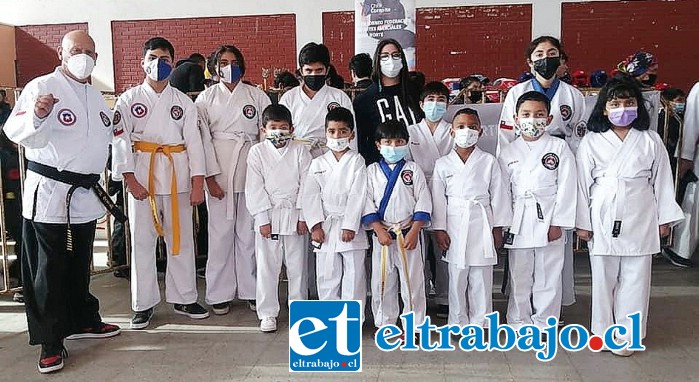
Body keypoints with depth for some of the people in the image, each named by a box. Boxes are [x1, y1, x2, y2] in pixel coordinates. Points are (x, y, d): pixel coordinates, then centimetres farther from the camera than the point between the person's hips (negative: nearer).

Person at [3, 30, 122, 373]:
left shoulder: (95, 96, 15)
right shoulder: (42, 87, -8)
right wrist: (36, 115, -35)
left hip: (85, 197, 7)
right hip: (48, 194, -7)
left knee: (79, 266, 19)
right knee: (48, 271, 2)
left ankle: (83, 320, 35)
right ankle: (50, 342, 12)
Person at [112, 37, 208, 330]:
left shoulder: (183, 102, 7)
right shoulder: (129, 100, 4)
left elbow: (194, 142, 3)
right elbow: (120, 141, -2)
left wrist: (198, 183, -4)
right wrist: (130, 180, -11)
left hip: (178, 176, 1)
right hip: (142, 176, -1)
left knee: (181, 239, 7)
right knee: (142, 241, 3)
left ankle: (184, 299, 21)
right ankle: (143, 304, 16)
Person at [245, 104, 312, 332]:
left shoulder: (300, 151, 2)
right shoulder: (257, 152, 1)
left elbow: (306, 185, 0)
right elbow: (255, 188, -2)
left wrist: (303, 216, -5)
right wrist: (263, 219, -7)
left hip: (294, 215, 1)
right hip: (268, 216, 0)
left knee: (297, 265, 8)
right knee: (267, 266, 4)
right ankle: (267, 313, 17)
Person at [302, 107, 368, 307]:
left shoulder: (357, 161, -1)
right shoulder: (318, 163, 6)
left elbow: (357, 195, -8)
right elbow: (310, 195, 3)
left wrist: (350, 226, -14)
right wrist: (315, 225, -6)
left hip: (350, 226, -2)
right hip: (325, 228, 2)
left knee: (354, 274, 4)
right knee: (326, 275, 9)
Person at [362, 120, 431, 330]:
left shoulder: (413, 169, 4)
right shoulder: (372, 171, 6)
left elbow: (423, 203, -1)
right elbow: (367, 203, 0)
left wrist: (414, 232, -10)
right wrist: (379, 230, -11)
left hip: (408, 234, -1)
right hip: (382, 234, 1)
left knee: (412, 281, 4)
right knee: (382, 282, 8)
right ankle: (385, 324, 23)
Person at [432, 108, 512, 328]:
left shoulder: (489, 162, 4)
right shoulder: (443, 164, 5)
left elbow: (499, 194, 5)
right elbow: (438, 198, 4)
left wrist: (498, 228, 2)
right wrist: (439, 229, -1)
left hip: (482, 224, 0)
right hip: (455, 225, 0)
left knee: (481, 277, 4)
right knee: (457, 275, 5)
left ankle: (479, 321, 17)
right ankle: (457, 321, 18)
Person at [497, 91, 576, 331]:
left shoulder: (559, 148, 1)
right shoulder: (508, 152, 6)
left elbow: (566, 187, -3)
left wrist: (558, 222, -8)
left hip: (549, 221, -1)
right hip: (518, 221, 2)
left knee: (548, 275, 6)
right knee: (519, 275, 10)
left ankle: (544, 323, 20)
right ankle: (518, 321, 24)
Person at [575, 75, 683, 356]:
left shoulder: (650, 141, 3)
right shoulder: (591, 142, -1)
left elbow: (662, 180, 7)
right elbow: (583, 183, 0)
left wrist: (665, 218, 6)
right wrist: (582, 222, -1)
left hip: (640, 222, 1)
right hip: (603, 221, -1)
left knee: (635, 278, 6)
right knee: (604, 278, 8)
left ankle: (627, 335, 19)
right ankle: (604, 332, 22)